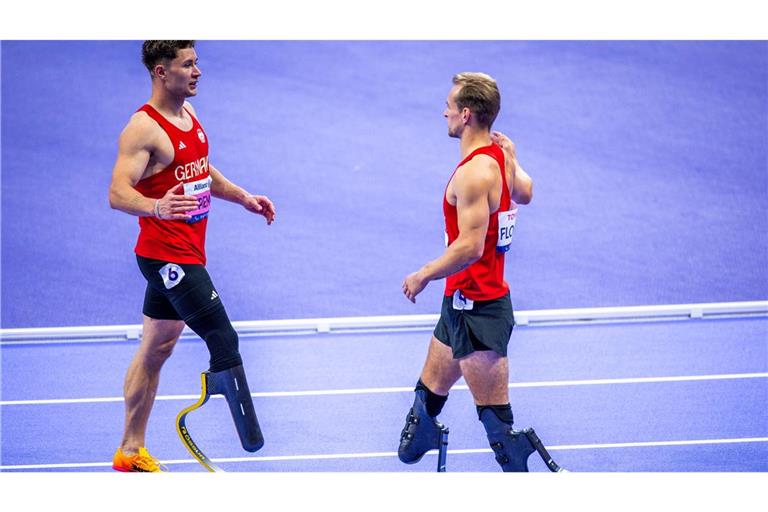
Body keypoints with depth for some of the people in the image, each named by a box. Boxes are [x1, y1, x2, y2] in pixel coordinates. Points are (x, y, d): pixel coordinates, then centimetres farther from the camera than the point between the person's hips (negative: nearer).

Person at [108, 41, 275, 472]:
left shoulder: (188, 113, 11)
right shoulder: (144, 128, -18)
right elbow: (118, 194, -27)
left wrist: (244, 198, 17)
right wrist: (156, 206, -45)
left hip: (187, 254, 10)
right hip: (167, 255, -10)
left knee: (156, 350, 15)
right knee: (224, 340, -14)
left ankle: (131, 452, 23)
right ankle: (249, 435, -11)